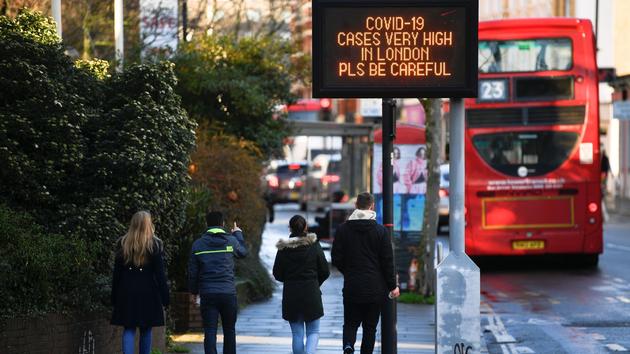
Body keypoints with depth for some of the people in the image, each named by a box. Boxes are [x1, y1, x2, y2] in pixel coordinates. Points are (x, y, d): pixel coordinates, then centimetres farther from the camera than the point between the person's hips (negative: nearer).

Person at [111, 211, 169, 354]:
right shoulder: (155, 245, -5)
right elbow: (160, 273, -6)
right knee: (146, 330, 9)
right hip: (148, 292, -2)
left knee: (129, 329, 2)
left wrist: (114, 297, 9)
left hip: (127, 292, 2)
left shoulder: (122, 244, 3)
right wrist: (164, 297, -2)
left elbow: (117, 272, 5)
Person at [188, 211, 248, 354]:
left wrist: (194, 290, 16)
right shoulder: (231, 241, -2)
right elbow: (243, 252, 20)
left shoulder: (198, 244, 1)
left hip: (207, 294, 0)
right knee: (229, 330, 13)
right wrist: (238, 234, 35)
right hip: (228, 293, 0)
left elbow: (192, 271, 4)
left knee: (210, 332, -1)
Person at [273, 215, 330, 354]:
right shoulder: (314, 246, -5)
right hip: (311, 295, -1)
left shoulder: (284, 249, -4)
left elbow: (277, 274, 0)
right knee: (313, 331, 8)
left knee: (297, 334, 9)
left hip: (291, 295, 1)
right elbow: (325, 272, 0)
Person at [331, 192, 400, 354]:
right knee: (370, 327, 9)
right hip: (375, 289, -1)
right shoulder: (380, 231, -6)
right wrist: (392, 286, 5)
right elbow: (387, 261, -4)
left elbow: (336, 259, 1)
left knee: (350, 324, 10)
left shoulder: (342, 229, -2)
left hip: (351, 287, 1)